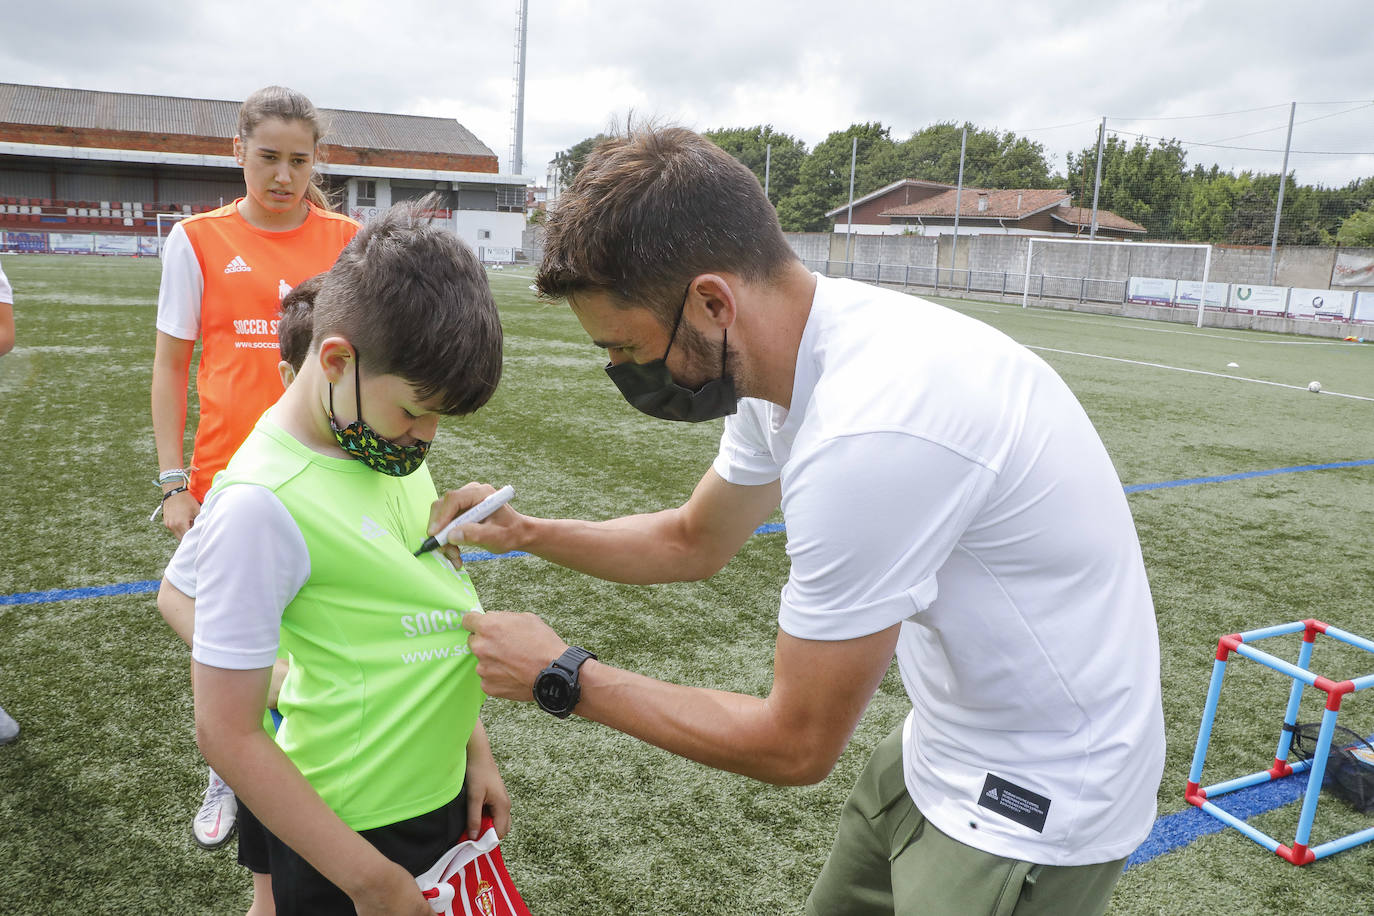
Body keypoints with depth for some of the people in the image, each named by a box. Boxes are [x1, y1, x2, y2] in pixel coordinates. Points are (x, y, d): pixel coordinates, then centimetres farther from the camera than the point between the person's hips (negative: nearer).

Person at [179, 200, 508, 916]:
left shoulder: (389, 442, -1)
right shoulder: (261, 504, -23)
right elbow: (227, 736, -19)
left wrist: (473, 747, 9)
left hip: (443, 795, 7)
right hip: (351, 828, -7)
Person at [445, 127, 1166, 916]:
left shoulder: (869, 434, -34)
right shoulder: (776, 356, -6)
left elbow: (796, 746, -22)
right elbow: (693, 542, 12)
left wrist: (564, 677, -14)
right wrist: (527, 533, 0)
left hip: (1032, 807, -8)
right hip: (940, 754, 8)